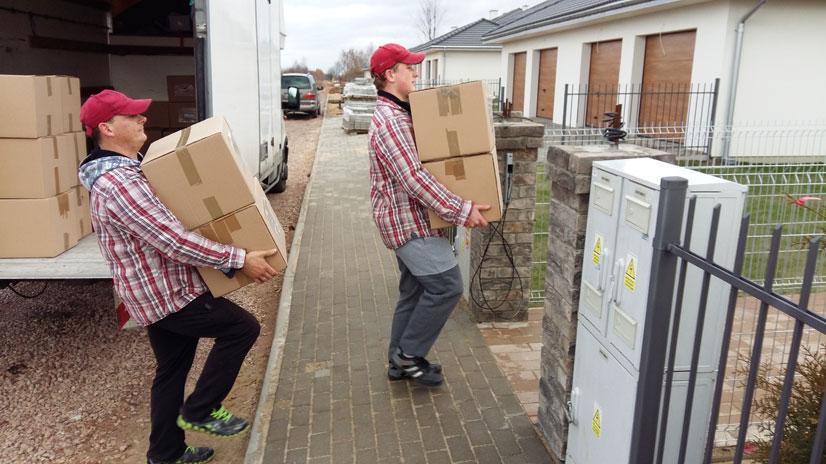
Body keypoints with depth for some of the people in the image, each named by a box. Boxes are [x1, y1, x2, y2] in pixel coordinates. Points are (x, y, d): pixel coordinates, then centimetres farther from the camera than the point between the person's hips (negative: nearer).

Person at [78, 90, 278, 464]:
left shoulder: (119, 172, 11)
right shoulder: (119, 183, -25)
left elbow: (164, 230, 20)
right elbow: (176, 242, -29)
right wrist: (239, 259, -25)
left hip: (158, 292, 10)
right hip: (167, 293, -10)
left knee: (171, 371, 18)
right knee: (243, 326, -2)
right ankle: (199, 411, 9)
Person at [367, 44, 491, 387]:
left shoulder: (397, 114, 15)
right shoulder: (389, 119, -19)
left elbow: (415, 166, 21)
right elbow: (413, 179, -27)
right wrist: (461, 211, -26)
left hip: (406, 218, 11)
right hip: (409, 219, -11)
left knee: (414, 290, 14)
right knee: (446, 285, -8)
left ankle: (400, 361, 24)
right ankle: (410, 355, 5)